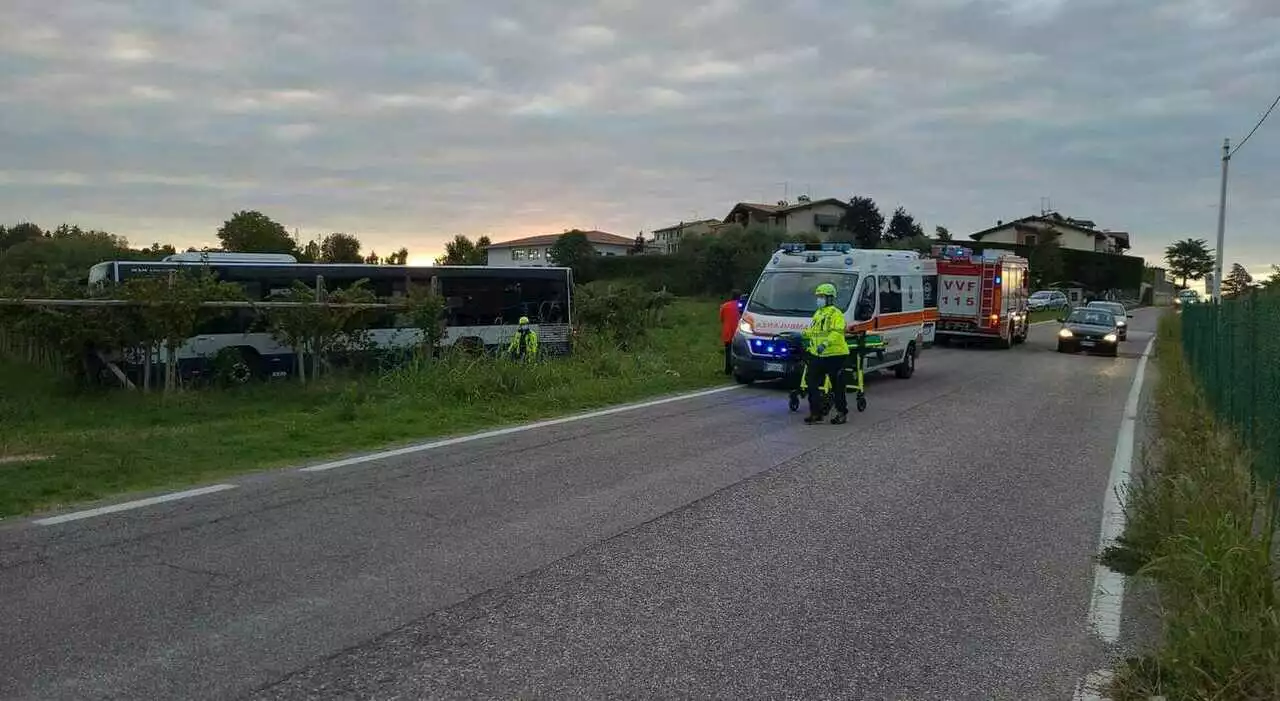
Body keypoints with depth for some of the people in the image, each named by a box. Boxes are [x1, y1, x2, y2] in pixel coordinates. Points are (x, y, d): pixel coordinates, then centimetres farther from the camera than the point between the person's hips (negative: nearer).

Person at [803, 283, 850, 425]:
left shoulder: (835, 314, -12)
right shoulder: (818, 314, 18)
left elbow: (837, 333, -24)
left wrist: (825, 344, -34)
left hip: (835, 355, -9)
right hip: (817, 355, 9)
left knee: (837, 386, 1)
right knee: (812, 382, 6)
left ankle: (842, 413, 14)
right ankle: (815, 413, 14)